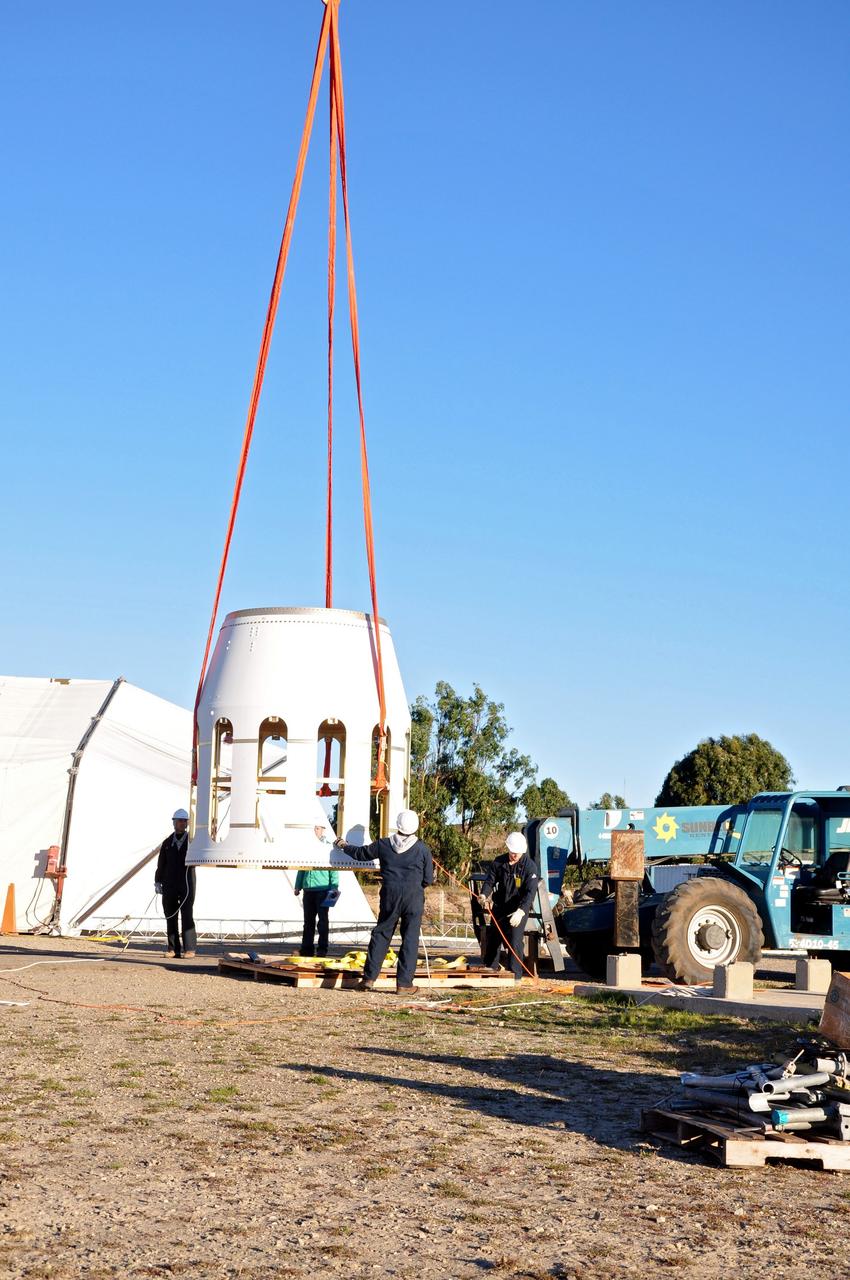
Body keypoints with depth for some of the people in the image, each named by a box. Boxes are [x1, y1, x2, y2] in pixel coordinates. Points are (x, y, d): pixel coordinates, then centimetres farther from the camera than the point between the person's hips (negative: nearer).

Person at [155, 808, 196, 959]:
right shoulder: (167, 843, 13)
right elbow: (161, 864, 13)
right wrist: (158, 882, 6)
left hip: (187, 883, -3)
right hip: (170, 885, 3)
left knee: (187, 916, -9)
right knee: (170, 916, 4)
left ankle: (189, 948, -8)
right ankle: (173, 948, 10)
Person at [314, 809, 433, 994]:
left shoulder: (383, 844, 2)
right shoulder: (422, 848, -2)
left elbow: (361, 853, 16)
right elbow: (428, 879, 3)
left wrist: (345, 846, 34)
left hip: (390, 895, 2)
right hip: (414, 897, -2)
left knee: (381, 934, 11)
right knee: (410, 939, 3)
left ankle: (369, 977, 9)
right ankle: (404, 982, 1)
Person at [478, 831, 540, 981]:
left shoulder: (529, 866, -17)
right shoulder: (498, 862, -4)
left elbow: (530, 892, -24)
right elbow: (490, 881, -1)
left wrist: (520, 911, -37)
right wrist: (484, 894, -25)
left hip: (519, 910, -5)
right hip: (499, 907, 5)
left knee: (515, 941, -14)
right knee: (493, 938, 15)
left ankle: (515, 974, -3)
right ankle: (491, 969, 33)